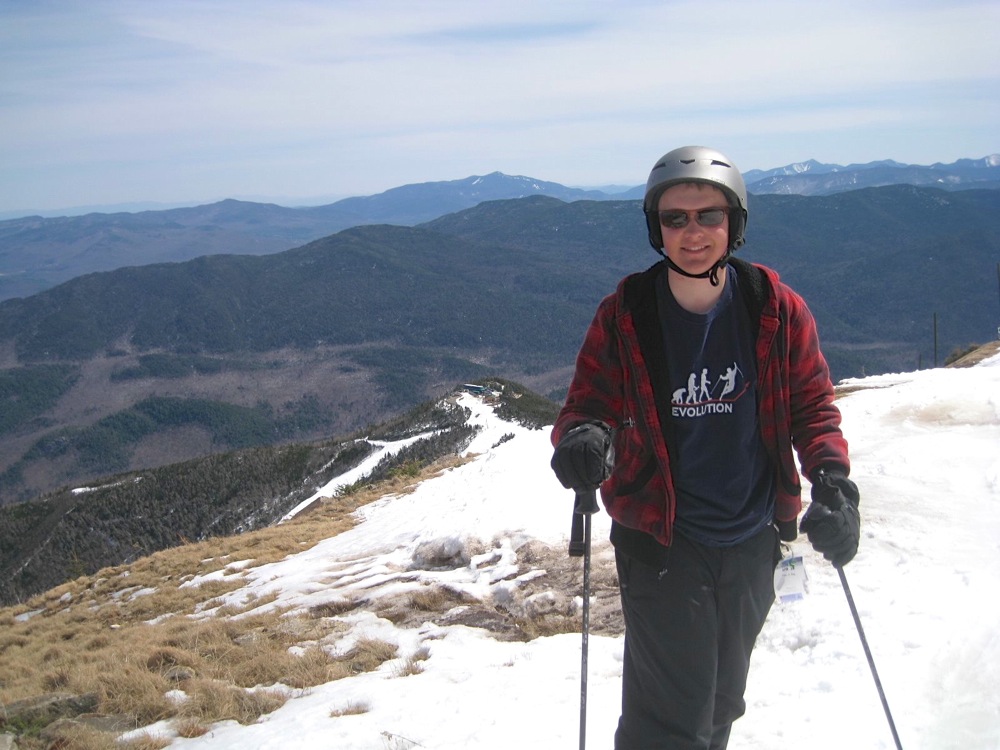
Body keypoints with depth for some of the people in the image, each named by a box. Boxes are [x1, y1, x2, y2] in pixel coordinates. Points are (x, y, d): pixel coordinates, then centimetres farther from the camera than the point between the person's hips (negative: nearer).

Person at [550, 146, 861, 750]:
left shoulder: (776, 309, -7)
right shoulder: (623, 316, -10)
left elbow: (813, 405, 1)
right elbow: (587, 404, -6)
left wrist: (834, 481, -16)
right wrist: (582, 438, -30)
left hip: (753, 541, 3)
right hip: (661, 541, -3)